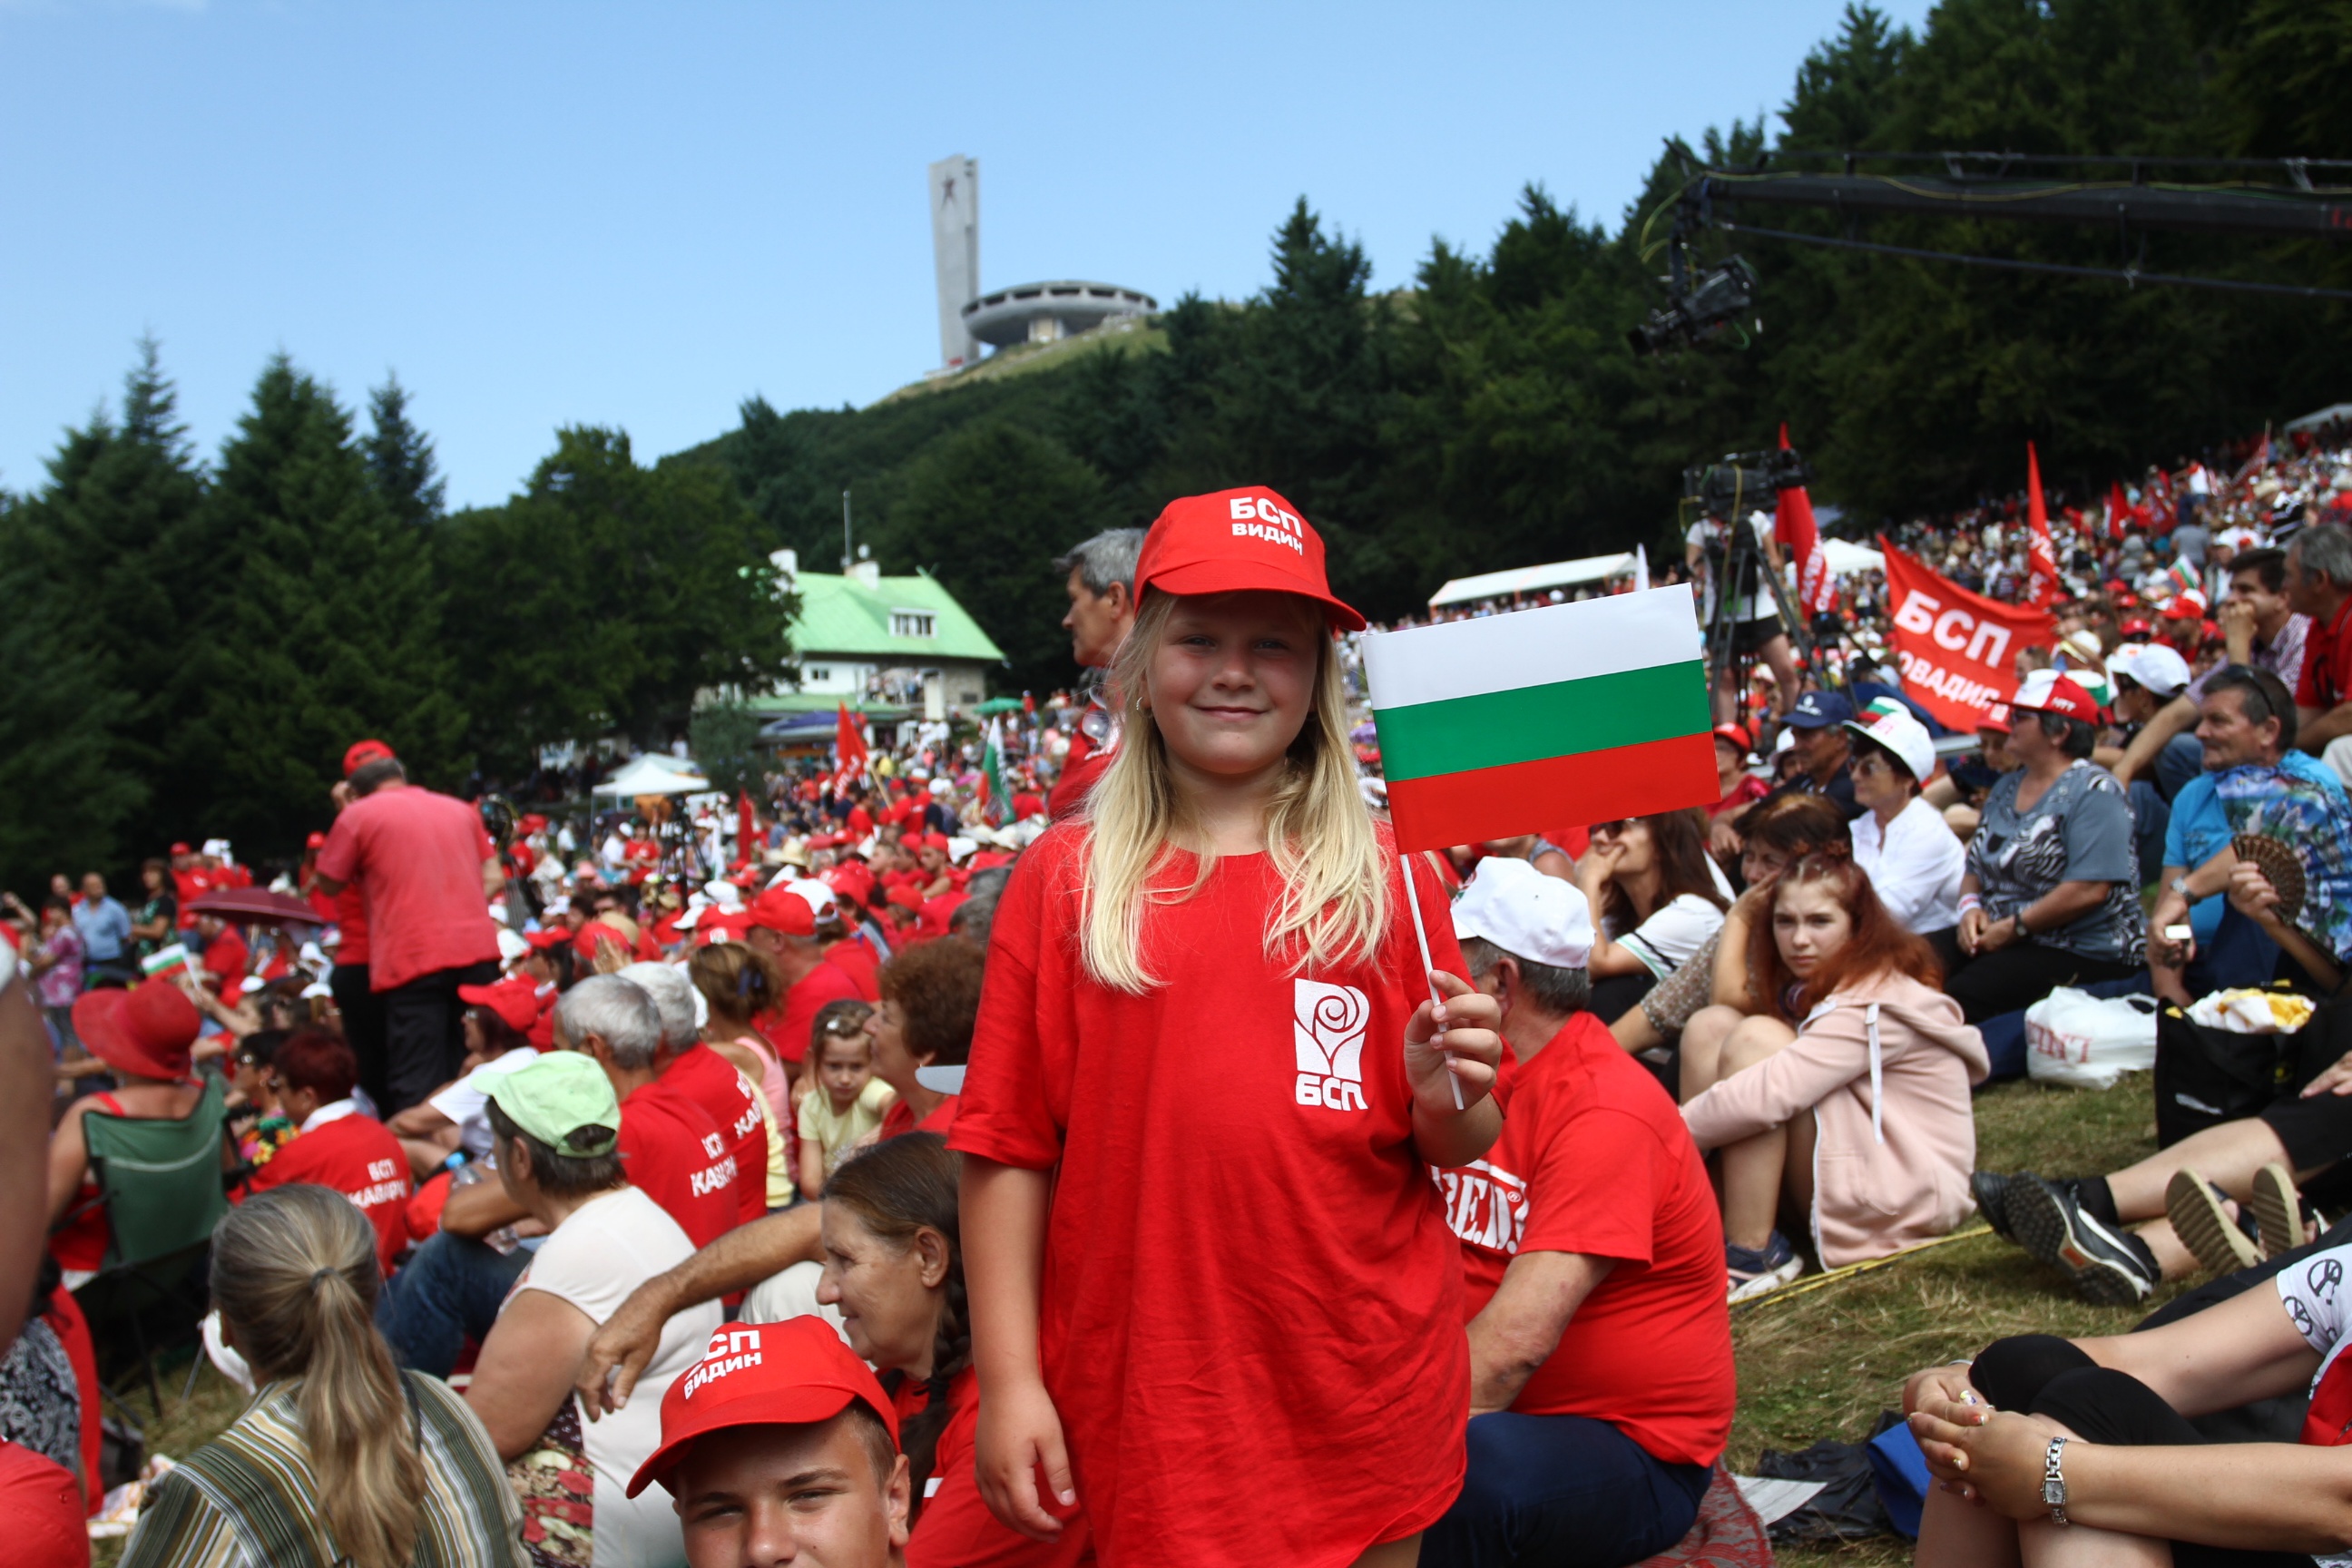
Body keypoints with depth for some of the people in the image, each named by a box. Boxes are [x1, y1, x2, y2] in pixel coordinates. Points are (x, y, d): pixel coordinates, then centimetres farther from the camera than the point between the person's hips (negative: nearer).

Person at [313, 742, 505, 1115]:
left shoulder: (358, 815, 1)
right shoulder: (460, 809, 16)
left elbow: (328, 885, 11)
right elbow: (494, 877, 15)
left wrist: (343, 811, 16)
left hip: (413, 960, -5)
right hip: (478, 952, 5)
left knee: (417, 1086, -3)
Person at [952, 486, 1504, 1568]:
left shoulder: (1382, 878, 1)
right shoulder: (1064, 881, -2)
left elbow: (1460, 1150, 6)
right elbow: (1007, 1149, -3)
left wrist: (1448, 1095, -15)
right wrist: (1008, 1381, -7)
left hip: (1365, 1394, 2)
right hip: (1141, 1393, -1)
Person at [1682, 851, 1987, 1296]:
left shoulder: (1874, 1004, -19)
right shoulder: (1809, 989, 11)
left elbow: (1768, 1094, -29)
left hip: (1903, 1197, -9)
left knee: (1755, 1038, -24)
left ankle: (1750, 1253, -22)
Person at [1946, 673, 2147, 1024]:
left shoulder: (2093, 792, -10)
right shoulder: (2007, 788, 16)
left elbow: (2090, 890, -20)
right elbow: (1976, 865, 20)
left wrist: (2015, 927, -16)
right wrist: (1970, 905, -2)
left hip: (2084, 955, -8)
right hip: (2001, 940, 8)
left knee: (1961, 996, -30)